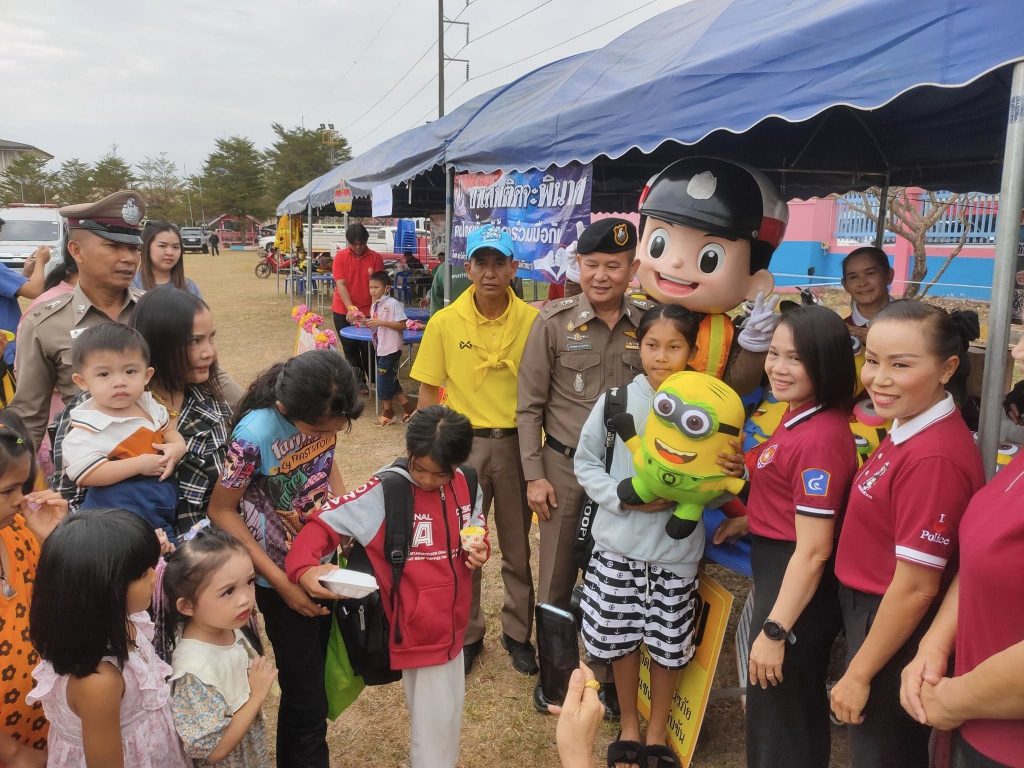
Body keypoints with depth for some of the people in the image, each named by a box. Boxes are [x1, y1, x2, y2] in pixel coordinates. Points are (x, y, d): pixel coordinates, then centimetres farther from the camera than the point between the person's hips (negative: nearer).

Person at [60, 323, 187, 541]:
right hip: (119, 505, -7)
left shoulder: (148, 405, 4)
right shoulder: (88, 426, -18)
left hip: (164, 495, 7)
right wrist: (139, 464, -23)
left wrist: (177, 448, -5)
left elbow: (170, 431, 18)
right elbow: (86, 475, -24)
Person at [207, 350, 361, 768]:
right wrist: (281, 583, -17)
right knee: (304, 694, 6)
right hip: (283, 577, -6)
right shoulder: (256, 434, -30)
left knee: (324, 674, 22)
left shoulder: (324, 416, -15)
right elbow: (221, 511, -18)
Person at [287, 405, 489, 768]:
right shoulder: (385, 491, -21)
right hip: (418, 630, -6)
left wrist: (480, 550, -10)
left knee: (447, 716, 25)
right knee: (434, 726, 7)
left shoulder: (465, 484, -5)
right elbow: (323, 524, -21)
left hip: (451, 625, 6)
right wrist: (305, 568, -39)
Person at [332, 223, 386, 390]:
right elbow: (340, 284, -11)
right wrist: (350, 307, -23)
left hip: (367, 311, 0)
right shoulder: (340, 256, -4)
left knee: (367, 348, 1)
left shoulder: (376, 258, -3)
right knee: (350, 349, 7)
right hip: (344, 311, 1)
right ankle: (358, 381, 17)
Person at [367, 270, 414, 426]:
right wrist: (366, 322, 0)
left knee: (384, 378, -2)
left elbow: (402, 325, -19)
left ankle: (387, 412, 15)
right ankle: (408, 408, 22)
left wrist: (381, 322, -23)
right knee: (390, 380, 12)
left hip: (391, 348, -8)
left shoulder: (393, 303, -14)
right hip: (380, 348, 8)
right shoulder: (374, 305, 11)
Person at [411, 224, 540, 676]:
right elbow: (427, 392, 0)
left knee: (518, 548, 14)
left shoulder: (532, 320, -7)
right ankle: (467, 634, 33)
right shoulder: (444, 322, -7)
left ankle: (517, 632, 34)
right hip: (463, 442, 0)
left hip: (516, 443, 0)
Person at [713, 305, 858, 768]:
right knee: (799, 708, 27)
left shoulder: (821, 437, -27)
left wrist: (774, 631, -22)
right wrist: (749, 520, 13)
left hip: (796, 589, -10)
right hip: (777, 572, 10)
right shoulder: (800, 417, 4)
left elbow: (812, 551, -26)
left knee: (775, 715, 10)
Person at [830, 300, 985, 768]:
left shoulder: (933, 458, -29)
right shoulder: (909, 429, 1)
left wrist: (858, 673, -14)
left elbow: (915, 586, -24)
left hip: (896, 634, -8)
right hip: (873, 613, 8)